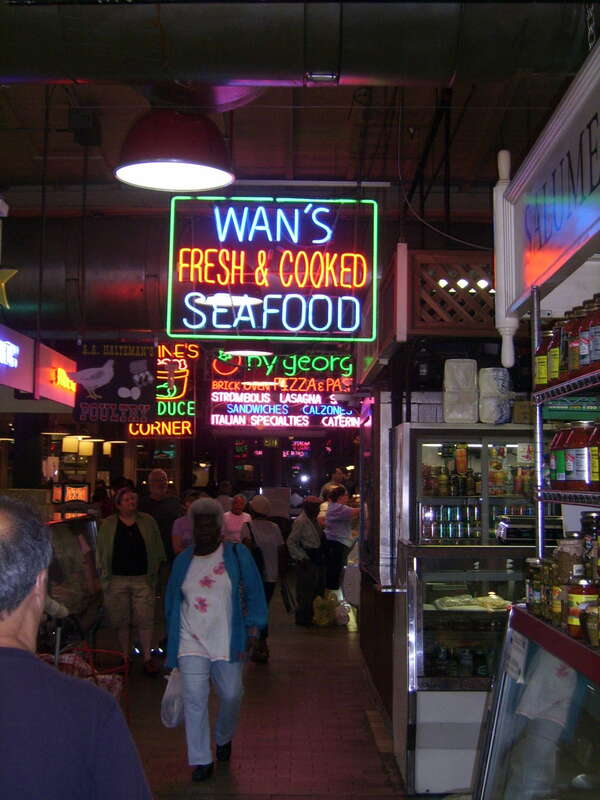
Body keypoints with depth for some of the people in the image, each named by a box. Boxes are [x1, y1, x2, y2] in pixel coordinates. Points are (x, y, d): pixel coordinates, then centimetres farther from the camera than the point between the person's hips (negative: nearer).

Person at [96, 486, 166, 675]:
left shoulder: (147, 522, 7)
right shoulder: (108, 525, 6)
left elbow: (157, 550, 12)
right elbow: (101, 552, 9)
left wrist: (154, 571, 8)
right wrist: (104, 575, 3)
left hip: (142, 579, 0)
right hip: (117, 579, 0)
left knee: (145, 620, -4)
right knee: (121, 621, 6)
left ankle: (147, 658, 5)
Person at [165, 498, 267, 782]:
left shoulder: (237, 554, -1)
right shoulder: (183, 560, 8)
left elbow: (253, 593, 2)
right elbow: (172, 599, 17)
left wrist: (252, 628, -5)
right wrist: (171, 637, 17)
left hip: (228, 641, -1)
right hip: (192, 642, 1)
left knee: (231, 695, 7)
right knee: (194, 698, -5)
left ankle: (223, 738, 38)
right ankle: (201, 760, 7)